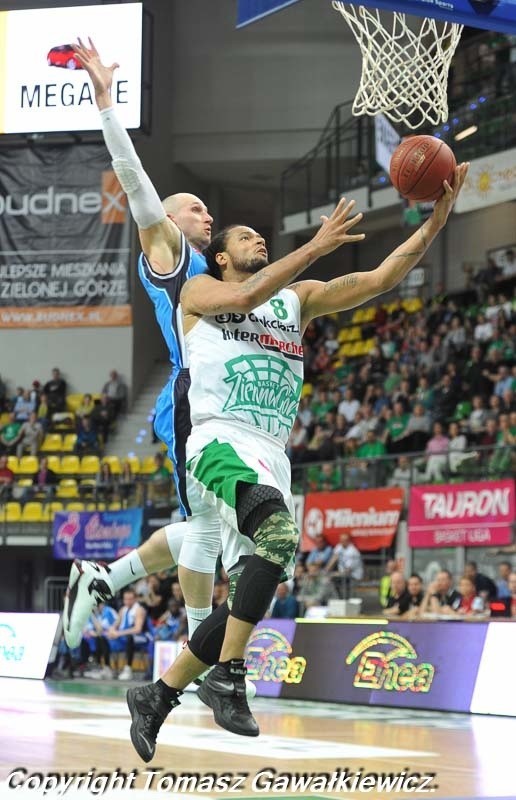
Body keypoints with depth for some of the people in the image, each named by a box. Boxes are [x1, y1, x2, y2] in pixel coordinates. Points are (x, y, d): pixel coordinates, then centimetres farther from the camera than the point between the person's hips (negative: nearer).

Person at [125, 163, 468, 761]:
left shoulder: (298, 299, 22)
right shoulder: (199, 292, 11)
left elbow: (380, 280, 12)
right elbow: (247, 296, -13)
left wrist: (436, 220, 2)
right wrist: (318, 244, -13)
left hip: (271, 458, 6)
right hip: (219, 444, -6)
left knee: (249, 600, 1)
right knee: (280, 532, -34)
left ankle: (158, 695, 17)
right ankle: (228, 677, -30)